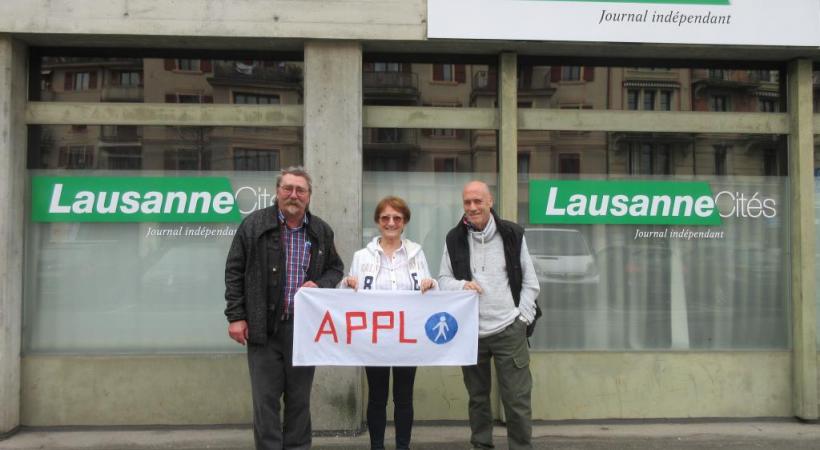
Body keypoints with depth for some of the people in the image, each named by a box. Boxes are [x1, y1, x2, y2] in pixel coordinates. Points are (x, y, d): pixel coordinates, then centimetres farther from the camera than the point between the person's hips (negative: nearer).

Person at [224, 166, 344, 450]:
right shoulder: (254, 225, -1)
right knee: (265, 398, 2)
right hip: (264, 327, -2)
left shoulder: (321, 231, 8)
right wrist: (236, 316, -4)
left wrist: (319, 285, -4)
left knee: (300, 399, 11)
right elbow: (234, 272, 0)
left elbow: (335, 268, 18)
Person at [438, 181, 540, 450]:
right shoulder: (454, 239, 3)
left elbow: (530, 282, 4)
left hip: (509, 331, -2)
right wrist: (461, 284, -14)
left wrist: (522, 317, -5)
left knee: (517, 400, 1)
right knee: (477, 397, 15)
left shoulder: (512, 234, 0)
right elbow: (443, 279, 7)